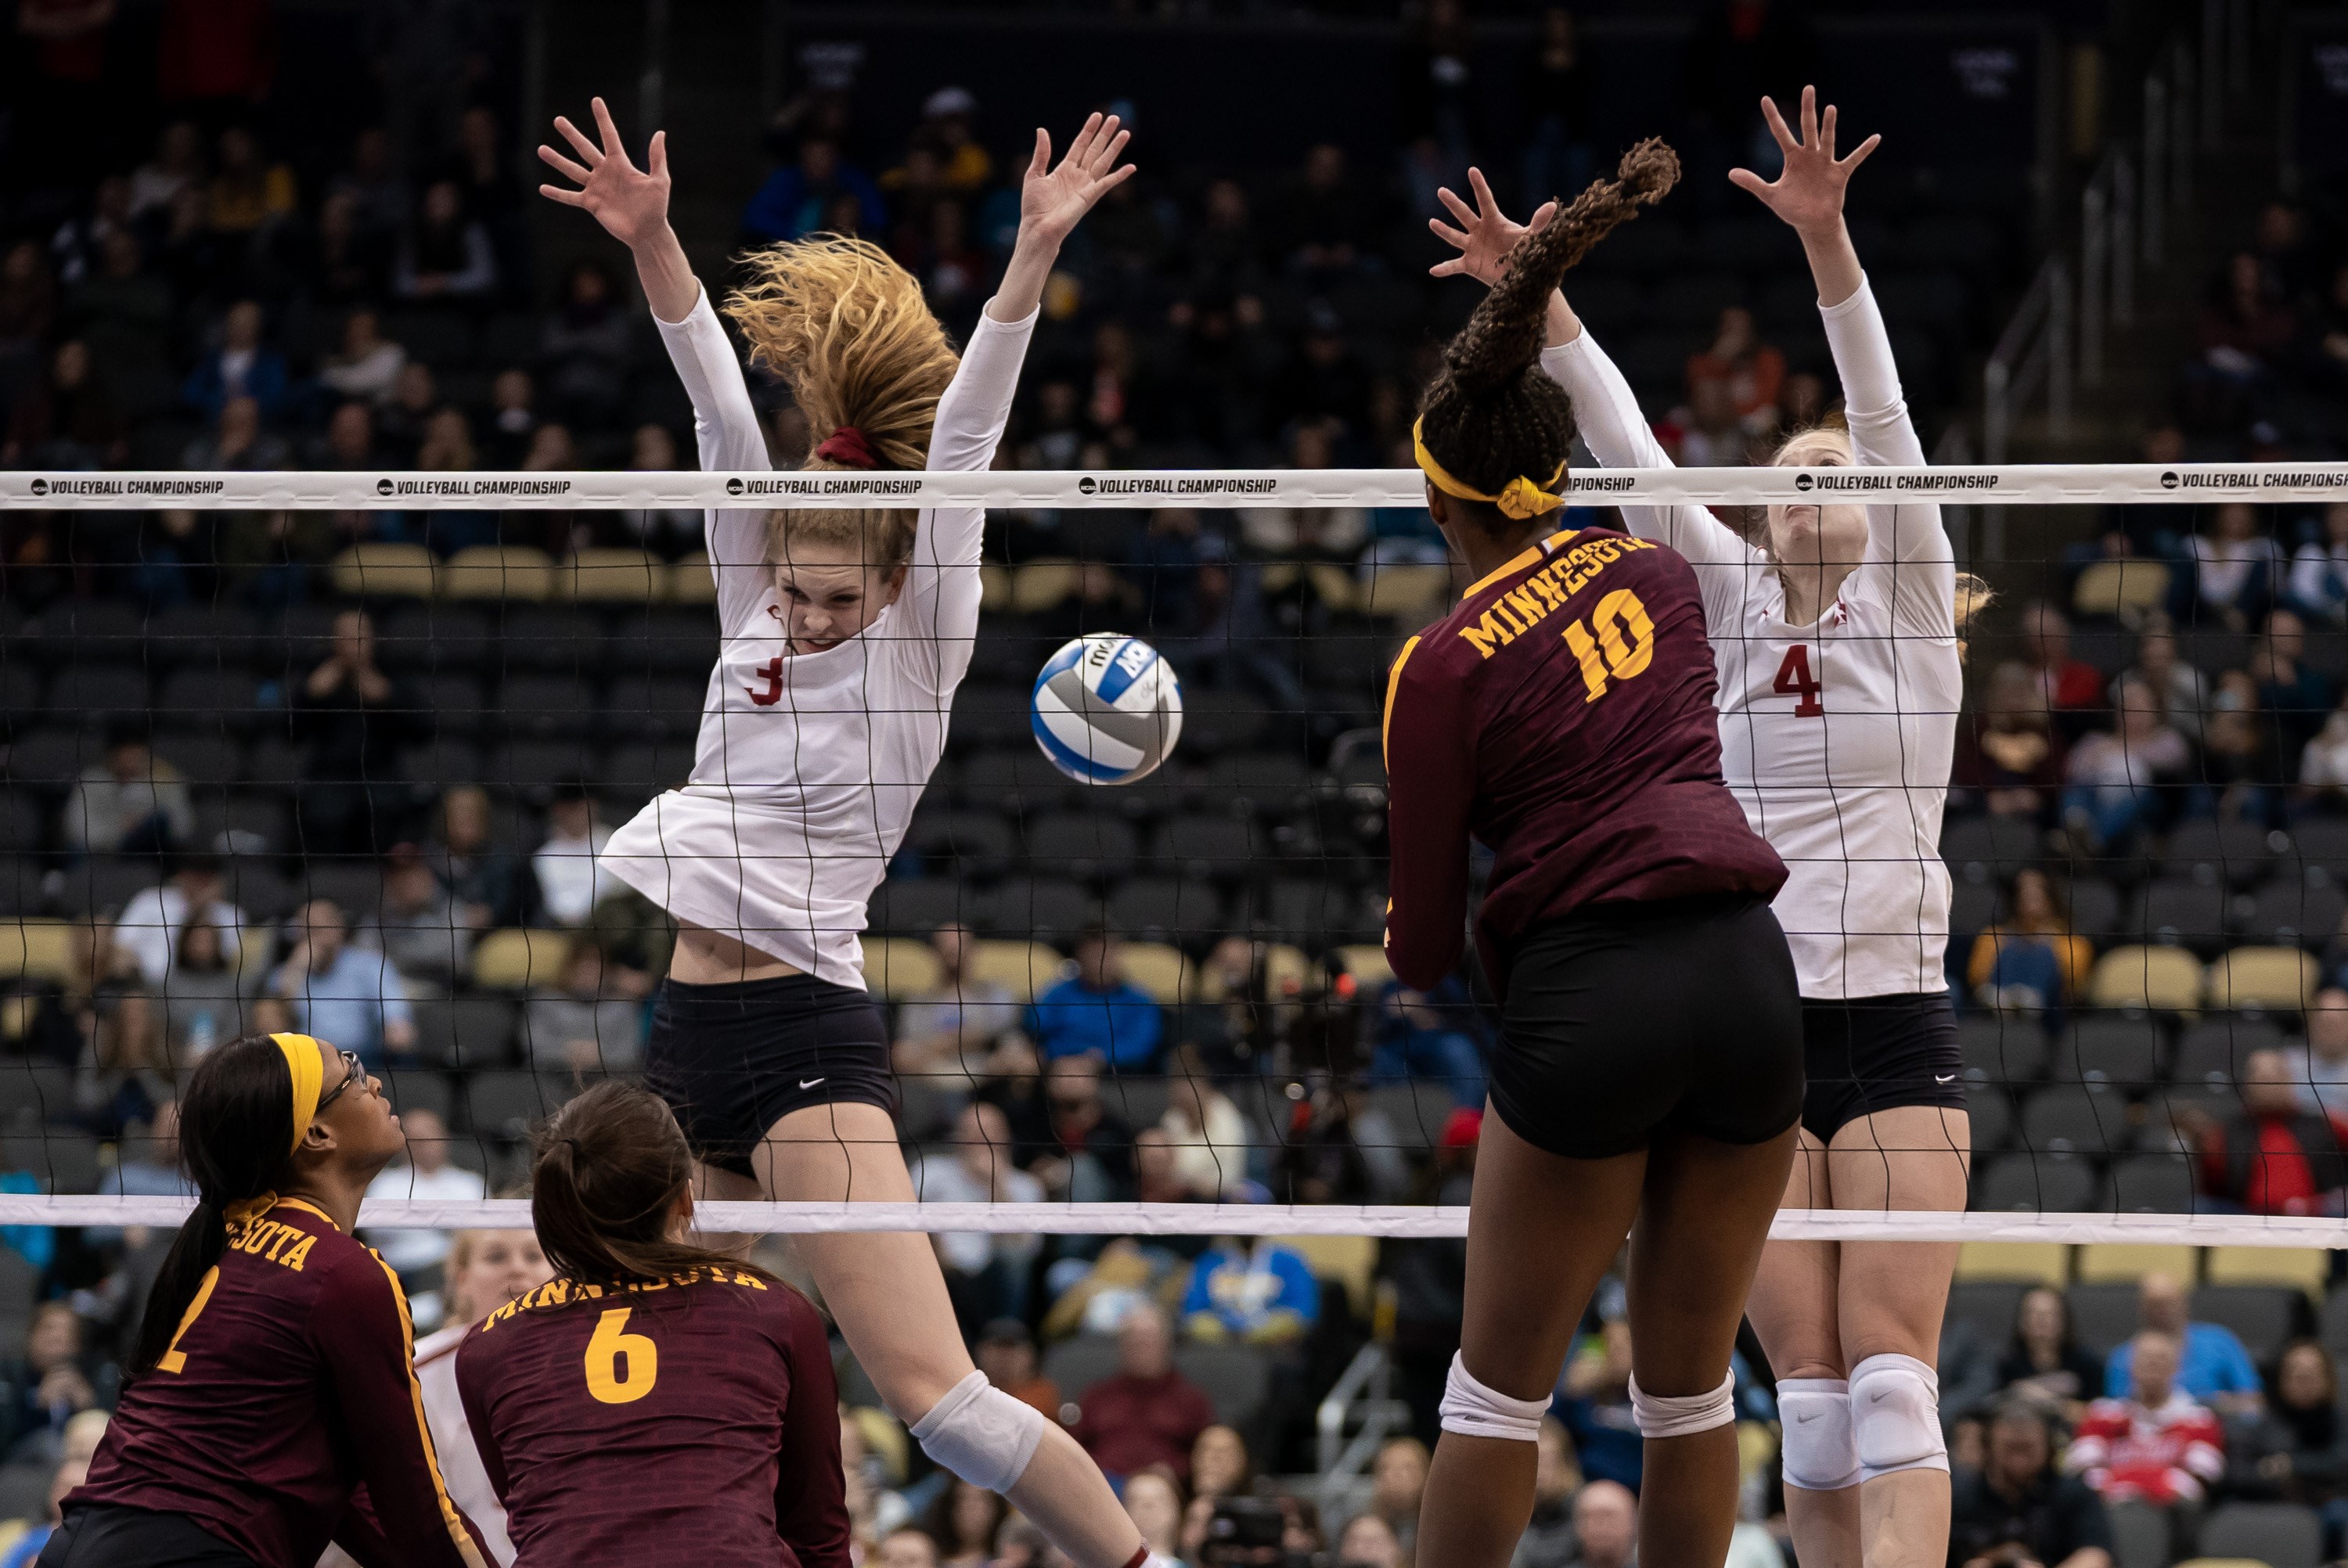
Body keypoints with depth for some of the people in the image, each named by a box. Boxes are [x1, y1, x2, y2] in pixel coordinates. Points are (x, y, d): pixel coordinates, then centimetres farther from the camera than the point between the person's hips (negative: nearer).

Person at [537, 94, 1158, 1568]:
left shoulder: (920, 648, -5)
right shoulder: (758, 610, 8)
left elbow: (961, 448, -15)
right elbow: (726, 418, -1)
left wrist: (1033, 255, -23)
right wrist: (652, 244, -9)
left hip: (805, 1040, -7)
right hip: (687, 1024, 7)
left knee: (933, 1389, -16)